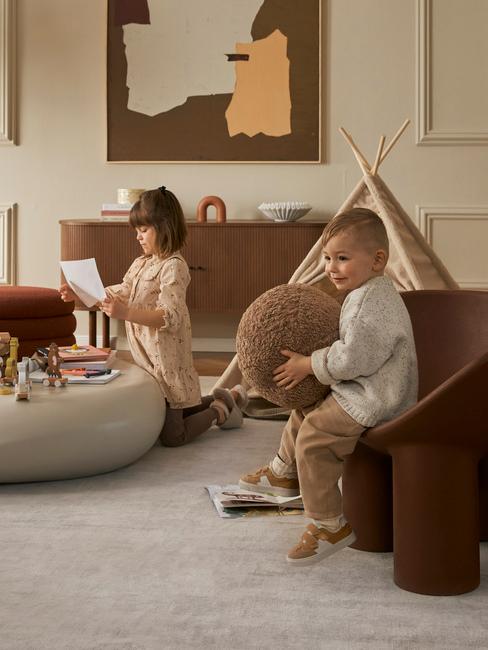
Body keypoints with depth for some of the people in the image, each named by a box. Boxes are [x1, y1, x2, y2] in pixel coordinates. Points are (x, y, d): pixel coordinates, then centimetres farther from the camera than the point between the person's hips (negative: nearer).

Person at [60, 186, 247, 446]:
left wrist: (125, 313, -36)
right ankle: (228, 397, 31)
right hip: (147, 357, 9)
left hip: (167, 359, -9)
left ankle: (220, 410, 17)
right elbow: (121, 292, 20)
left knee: (171, 437, -4)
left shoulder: (173, 266, -18)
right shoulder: (141, 264, 9)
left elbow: (169, 317, -26)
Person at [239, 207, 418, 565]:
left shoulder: (371, 303, -25)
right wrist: (308, 362, 12)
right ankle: (284, 472, 44)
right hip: (362, 388, 11)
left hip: (373, 401, -11)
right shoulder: (370, 292, 10)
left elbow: (353, 358, -30)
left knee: (313, 438, -14)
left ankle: (330, 526, -3)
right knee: (306, 407, 23)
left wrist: (308, 365, -17)